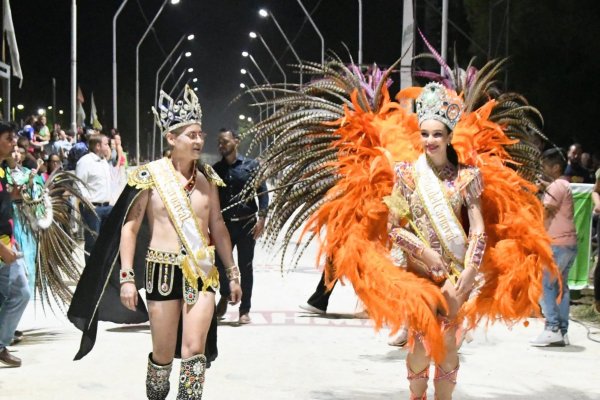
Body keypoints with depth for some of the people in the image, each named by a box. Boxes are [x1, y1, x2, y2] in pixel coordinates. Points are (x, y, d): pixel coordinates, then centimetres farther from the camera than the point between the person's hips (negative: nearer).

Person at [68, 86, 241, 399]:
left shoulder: (207, 177, 6)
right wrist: (126, 277, -10)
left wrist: (232, 272, 14)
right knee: (163, 354, 8)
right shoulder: (150, 176, -6)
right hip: (163, 272, -2)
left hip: (202, 272, 2)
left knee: (195, 351, -8)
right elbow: (129, 227, -4)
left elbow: (218, 227, 14)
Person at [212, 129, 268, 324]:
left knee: (245, 267, 2)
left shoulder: (251, 165, 1)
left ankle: (245, 310, 13)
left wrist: (261, 218, -11)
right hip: (223, 224, 2)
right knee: (220, 263, -3)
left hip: (246, 224, -2)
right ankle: (225, 295, 27)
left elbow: (263, 193, 0)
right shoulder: (216, 169, 9)